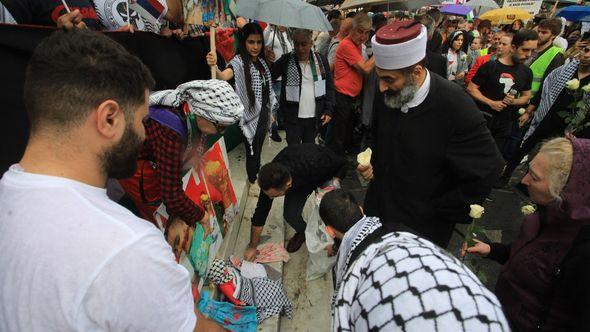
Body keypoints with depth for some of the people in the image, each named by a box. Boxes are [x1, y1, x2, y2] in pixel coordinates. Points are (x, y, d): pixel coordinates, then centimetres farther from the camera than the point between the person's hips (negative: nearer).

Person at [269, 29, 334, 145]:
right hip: (293, 118, -2)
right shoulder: (286, 60, -6)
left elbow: (329, 86, 4)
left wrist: (328, 110, -2)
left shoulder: (321, 60, -1)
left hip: (315, 117, 2)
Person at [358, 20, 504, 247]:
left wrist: (439, 212, -13)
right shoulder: (385, 95, -10)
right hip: (378, 208, 5)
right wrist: (370, 161, -5)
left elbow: (487, 171, -17)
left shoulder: (455, 108, -25)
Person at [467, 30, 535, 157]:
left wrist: (514, 101, -9)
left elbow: (526, 96, 14)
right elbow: (471, 88, -10)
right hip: (482, 118, -4)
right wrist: (491, 103, -20)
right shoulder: (490, 66, -10)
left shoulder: (526, 72, 5)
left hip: (506, 123, 4)